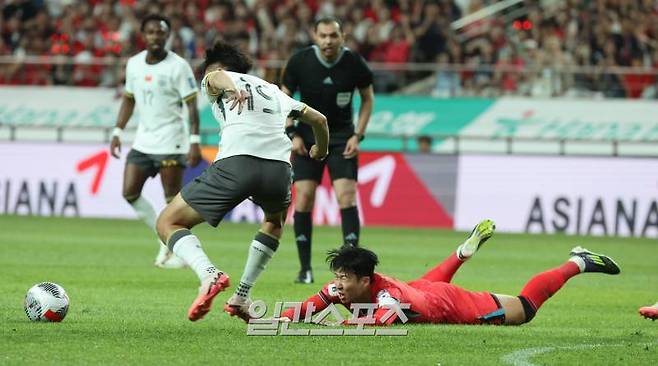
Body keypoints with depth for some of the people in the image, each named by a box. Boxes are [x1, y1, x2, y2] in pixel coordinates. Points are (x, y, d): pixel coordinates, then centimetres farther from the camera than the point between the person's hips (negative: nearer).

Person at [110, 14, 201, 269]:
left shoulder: (178, 66, -10)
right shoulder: (134, 64, 7)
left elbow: (191, 105, -11)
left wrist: (194, 141, -18)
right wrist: (117, 132, 11)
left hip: (170, 141, -6)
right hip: (143, 140, 6)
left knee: (173, 198, -5)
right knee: (129, 192, -1)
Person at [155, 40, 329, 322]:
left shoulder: (214, 80, 22)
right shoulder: (271, 90, 35)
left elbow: (216, 77, -4)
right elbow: (318, 119, 37)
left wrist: (230, 88, -26)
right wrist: (321, 150, 56)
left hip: (236, 162, -5)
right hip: (279, 168, 5)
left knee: (168, 223, 8)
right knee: (275, 221, 39)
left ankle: (209, 275, -20)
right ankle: (241, 296, 28)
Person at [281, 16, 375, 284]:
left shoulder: (354, 63, -11)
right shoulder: (300, 61, -11)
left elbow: (367, 98, 4)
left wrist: (357, 136, -3)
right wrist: (292, 134, -7)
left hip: (342, 137, 0)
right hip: (307, 138, 0)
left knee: (347, 195, -13)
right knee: (304, 197, -7)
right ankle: (305, 269, 2)